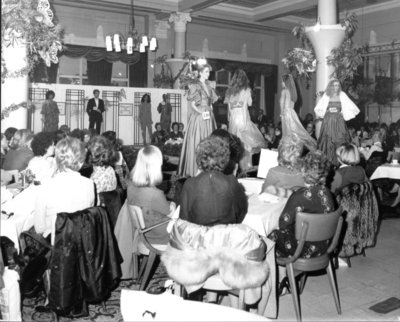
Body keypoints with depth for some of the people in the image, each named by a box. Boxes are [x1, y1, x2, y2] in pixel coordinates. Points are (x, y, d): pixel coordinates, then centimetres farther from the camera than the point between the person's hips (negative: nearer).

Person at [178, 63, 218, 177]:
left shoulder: (209, 86, 16)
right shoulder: (195, 86, -4)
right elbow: (192, 104, -8)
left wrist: (210, 111, 5)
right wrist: (201, 112, -19)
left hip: (209, 118, 7)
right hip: (198, 117, -7)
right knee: (197, 142, -6)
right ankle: (195, 169, 0)